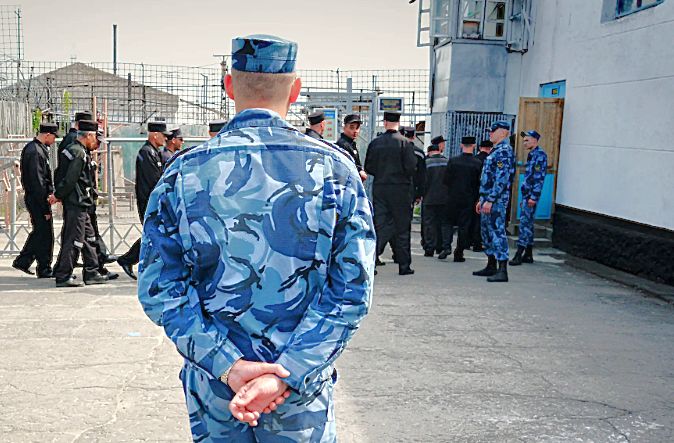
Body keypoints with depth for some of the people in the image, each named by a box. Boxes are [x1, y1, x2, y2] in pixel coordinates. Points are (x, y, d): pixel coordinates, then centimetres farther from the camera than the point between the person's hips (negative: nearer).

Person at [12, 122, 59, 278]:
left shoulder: (34, 148, 13)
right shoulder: (35, 151, -19)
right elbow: (37, 181, -22)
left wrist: (50, 192, 10)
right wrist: (45, 207, -21)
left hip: (33, 199, 10)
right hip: (37, 200, -10)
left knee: (39, 231, 19)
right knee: (45, 234, -1)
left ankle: (22, 261, 25)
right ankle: (44, 269, 9)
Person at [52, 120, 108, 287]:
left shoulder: (71, 148, 15)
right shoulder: (79, 153, -17)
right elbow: (70, 179, -20)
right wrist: (58, 195, -10)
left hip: (80, 204, 10)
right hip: (77, 203, -10)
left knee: (89, 237, 14)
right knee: (74, 240, -4)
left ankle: (91, 273, 20)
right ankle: (63, 277, 1)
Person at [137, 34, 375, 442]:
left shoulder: (184, 172, -6)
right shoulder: (335, 168, -9)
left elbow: (159, 289, -9)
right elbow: (352, 290, -13)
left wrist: (227, 365, -12)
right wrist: (286, 375, -16)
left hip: (211, 388, 2)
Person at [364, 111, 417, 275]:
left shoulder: (375, 143, 1)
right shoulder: (404, 142, -8)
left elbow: (368, 168, 3)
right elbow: (411, 167, -12)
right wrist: (405, 176, 8)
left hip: (379, 188, 3)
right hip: (401, 189, -3)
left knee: (379, 226, 7)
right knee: (402, 228, 6)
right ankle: (404, 266, 11)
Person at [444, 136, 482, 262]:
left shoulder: (452, 161, -5)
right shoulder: (478, 163, -7)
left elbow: (446, 180, -2)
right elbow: (480, 183, -4)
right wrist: (476, 198, 8)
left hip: (452, 198, 1)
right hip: (469, 200, -1)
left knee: (450, 223, 15)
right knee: (464, 225, 4)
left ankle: (447, 247, 8)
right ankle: (459, 253, 4)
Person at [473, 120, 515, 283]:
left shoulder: (504, 151, -13)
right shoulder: (496, 151, 19)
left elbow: (502, 179, -21)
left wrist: (490, 200, -24)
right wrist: (482, 199, 23)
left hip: (496, 201, -11)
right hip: (488, 199, 11)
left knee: (497, 232, -11)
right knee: (487, 231, 15)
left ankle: (502, 271, -11)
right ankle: (491, 266, 24)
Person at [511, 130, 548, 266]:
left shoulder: (539, 154, -12)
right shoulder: (532, 155, 18)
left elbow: (539, 177, -19)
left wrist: (533, 197, -23)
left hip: (531, 195, -10)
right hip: (527, 194, 10)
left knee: (525, 222, -11)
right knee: (528, 223, 11)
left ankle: (520, 254, -11)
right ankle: (528, 254, 16)